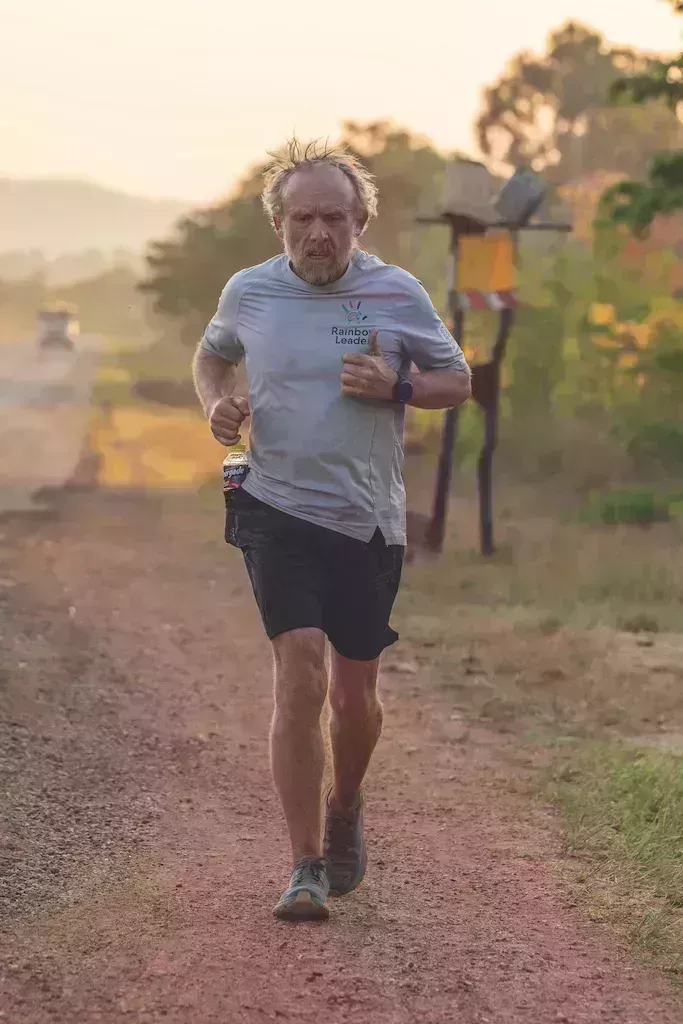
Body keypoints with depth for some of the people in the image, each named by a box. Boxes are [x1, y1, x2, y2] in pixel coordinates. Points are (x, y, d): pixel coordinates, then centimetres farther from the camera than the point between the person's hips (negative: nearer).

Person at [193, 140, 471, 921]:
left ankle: (345, 810, 43)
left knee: (354, 694, 11)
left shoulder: (398, 294, -2)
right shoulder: (249, 293, 1)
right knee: (300, 676, -17)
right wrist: (215, 402, -1)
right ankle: (306, 868, -11)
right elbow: (212, 353, 21)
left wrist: (396, 386, -14)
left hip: (368, 520, 1)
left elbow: (457, 381, 7)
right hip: (277, 511, -1)